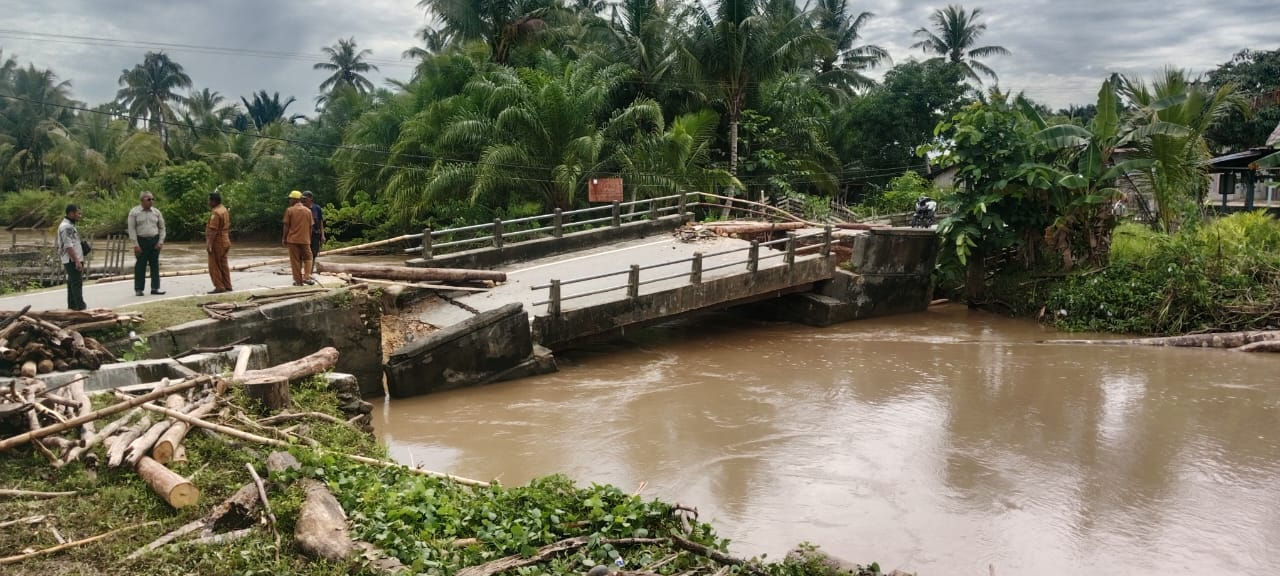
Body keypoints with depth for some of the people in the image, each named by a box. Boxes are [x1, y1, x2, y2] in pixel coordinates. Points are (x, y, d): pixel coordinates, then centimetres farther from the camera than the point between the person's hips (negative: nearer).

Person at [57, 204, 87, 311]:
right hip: (72, 261, -11)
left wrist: (79, 260, 22)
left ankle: (72, 306, 20)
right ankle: (80, 306, -13)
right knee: (77, 283, -11)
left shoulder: (69, 226, 18)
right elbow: (68, 246, -21)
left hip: (73, 260, 11)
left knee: (72, 283, 14)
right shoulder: (66, 227, -15)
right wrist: (77, 261, -24)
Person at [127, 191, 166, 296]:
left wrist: (160, 241, 2)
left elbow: (162, 228, 13)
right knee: (140, 265, 0)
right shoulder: (134, 212, -2)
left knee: (155, 264, 5)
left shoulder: (156, 212, 8)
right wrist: (135, 244, -11)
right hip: (141, 240, -3)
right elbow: (131, 229, -4)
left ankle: (155, 287, 10)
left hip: (154, 241, 3)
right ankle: (138, 289, 7)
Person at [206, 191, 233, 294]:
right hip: (225, 241, 10)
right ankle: (227, 286, 17)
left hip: (217, 243, -10)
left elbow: (213, 230, -24)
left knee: (214, 266, -4)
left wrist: (209, 244, -24)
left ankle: (219, 287, -5)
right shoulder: (224, 209, 12)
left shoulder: (215, 213, -19)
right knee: (223, 264, 14)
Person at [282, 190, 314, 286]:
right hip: (305, 240, 2)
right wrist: (309, 239, 16)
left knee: (295, 261, 4)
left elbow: (286, 226, -3)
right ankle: (307, 277, -1)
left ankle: (298, 280, 3)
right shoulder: (308, 211, 3)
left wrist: (284, 239, 6)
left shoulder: (290, 210, -4)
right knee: (307, 258, 15)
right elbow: (310, 227, 6)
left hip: (293, 239, -2)